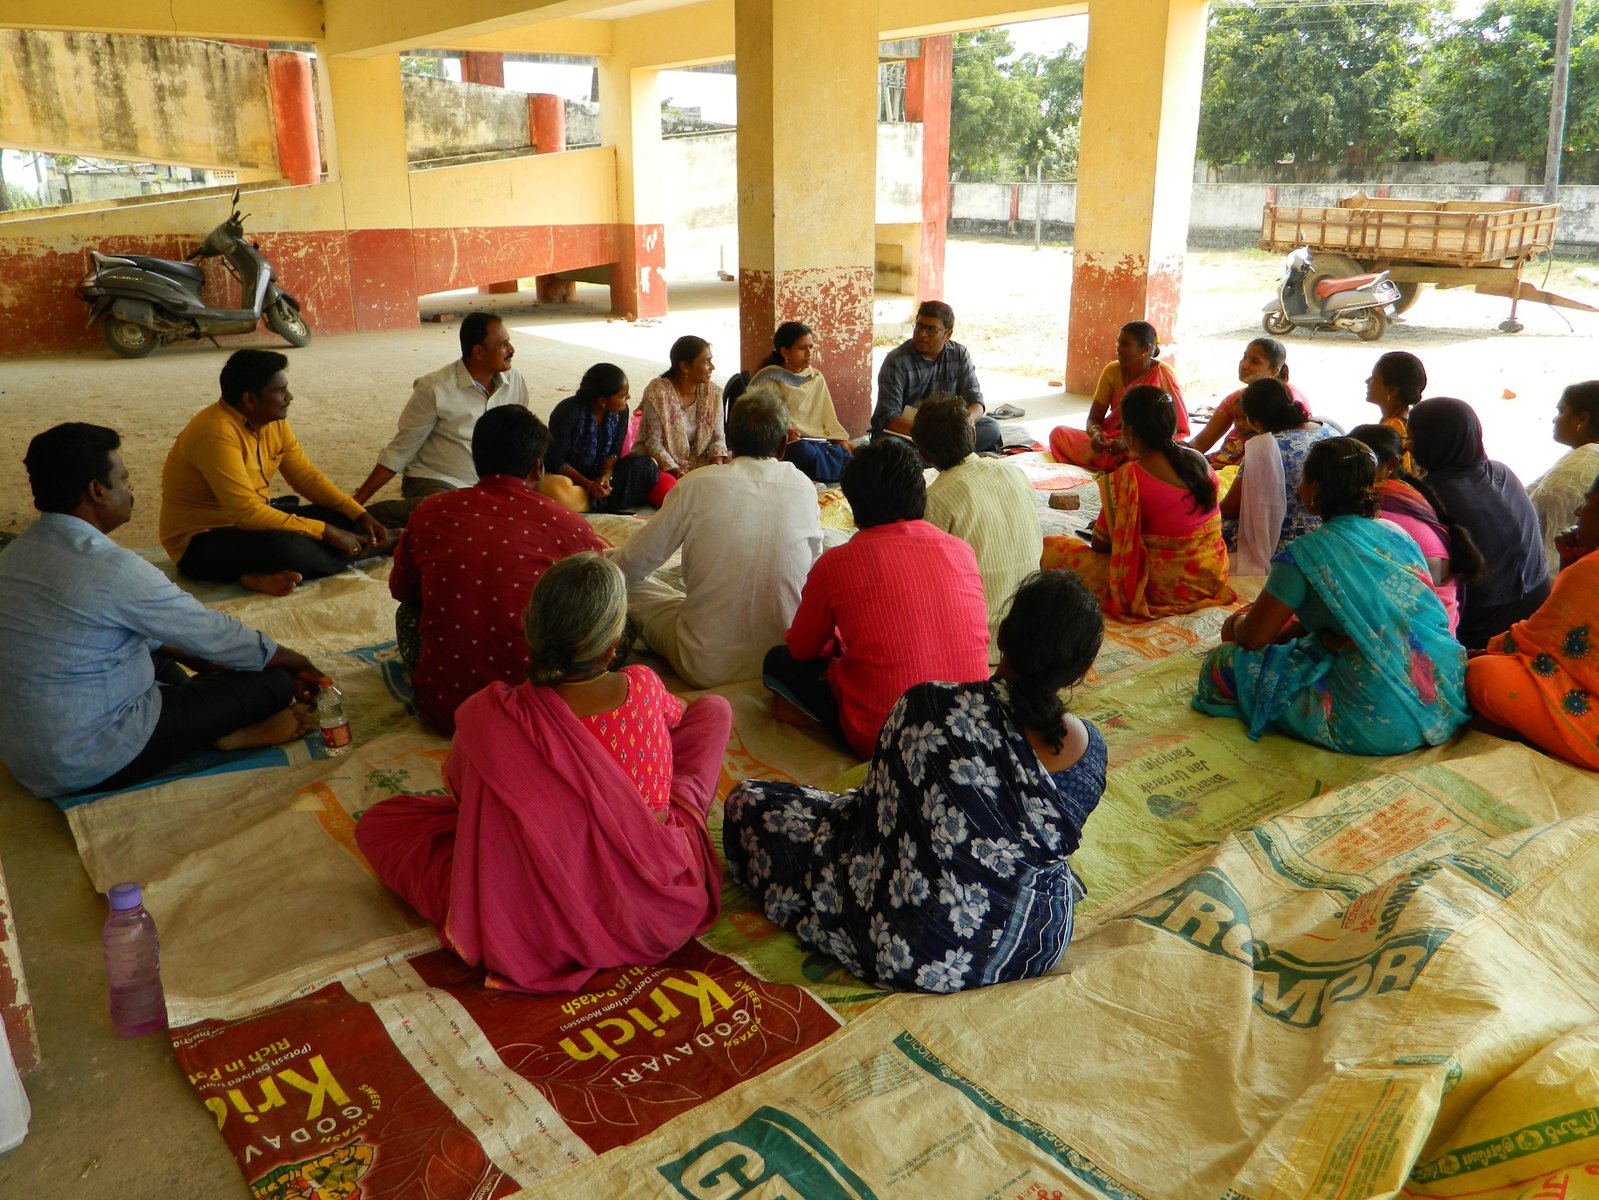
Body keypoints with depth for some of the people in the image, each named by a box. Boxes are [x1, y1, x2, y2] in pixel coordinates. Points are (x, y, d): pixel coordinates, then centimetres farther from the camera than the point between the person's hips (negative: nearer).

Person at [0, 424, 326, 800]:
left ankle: (212, 727, 11)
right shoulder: (112, 568, -23)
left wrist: (201, 661, 16)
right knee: (274, 680, -8)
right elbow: (213, 635, -13)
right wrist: (298, 663, 2)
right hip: (97, 763, -9)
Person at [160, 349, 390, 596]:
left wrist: (360, 515, -7)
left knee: (345, 520, -5)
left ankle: (273, 576, -19)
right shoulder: (216, 433, -27)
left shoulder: (273, 421, -1)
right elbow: (247, 513, -32)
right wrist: (326, 532, -29)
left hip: (252, 518, 9)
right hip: (202, 540, -9)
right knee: (286, 547, -38)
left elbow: (306, 475, 6)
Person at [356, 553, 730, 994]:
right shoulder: (645, 689, -18)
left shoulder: (487, 716, -23)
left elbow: (458, 788, 1)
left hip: (538, 932, -1)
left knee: (376, 822, 14)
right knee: (714, 706, 13)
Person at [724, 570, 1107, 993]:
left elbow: (883, 814, -9)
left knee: (748, 802, 7)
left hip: (920, 955, -5)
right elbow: (1053, 843, 6)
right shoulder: (1091, 749, -11)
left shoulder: (928, 707, -24)